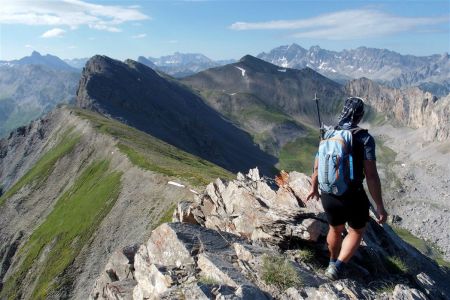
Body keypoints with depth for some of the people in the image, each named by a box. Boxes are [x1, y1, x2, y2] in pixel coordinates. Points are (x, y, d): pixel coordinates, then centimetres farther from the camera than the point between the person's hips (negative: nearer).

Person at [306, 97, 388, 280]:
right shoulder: (365, 139, -16)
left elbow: (317, 167, 8)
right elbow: (371, 176, -19)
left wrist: (314, 188, 23)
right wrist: (380, 207, -11)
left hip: (328, 195, 4)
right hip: (353, 196, -4)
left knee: (336, 229, 28)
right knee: (356, 232, 22)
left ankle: (333, 262, 48)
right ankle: (337, 267, 8)